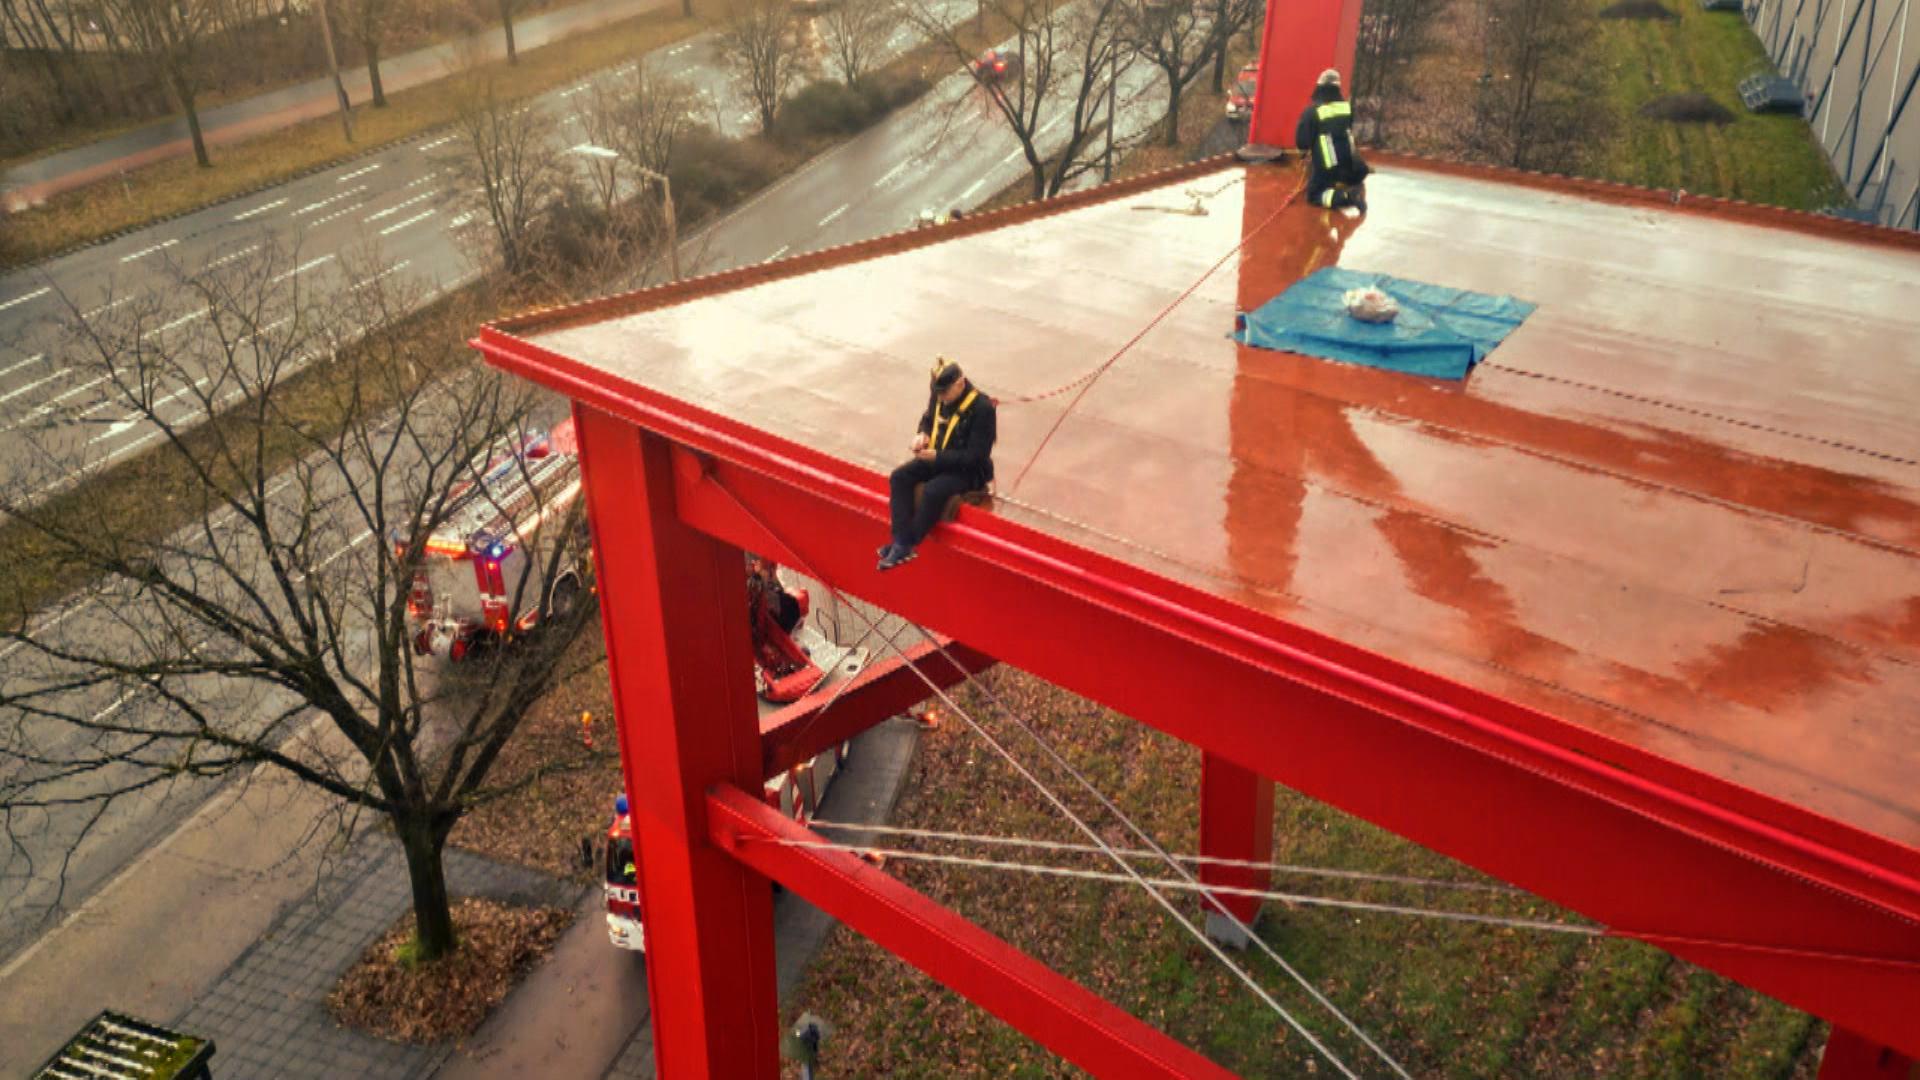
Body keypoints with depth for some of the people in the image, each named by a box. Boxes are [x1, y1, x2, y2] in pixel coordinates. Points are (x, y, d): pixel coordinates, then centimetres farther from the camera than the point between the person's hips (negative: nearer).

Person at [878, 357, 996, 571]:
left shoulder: (982, 407, -26)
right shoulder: (939, 395, -5)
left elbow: (976, 456, -25)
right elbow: (928, 419, 17)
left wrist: (937, 456, -29)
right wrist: (922, 435, -8)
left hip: (968, 469, -7)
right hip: (937, 457, 8)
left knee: (932, 491, -32)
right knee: (899, 477, -13)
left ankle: (909, 544, -13)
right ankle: (901, 541, -18)